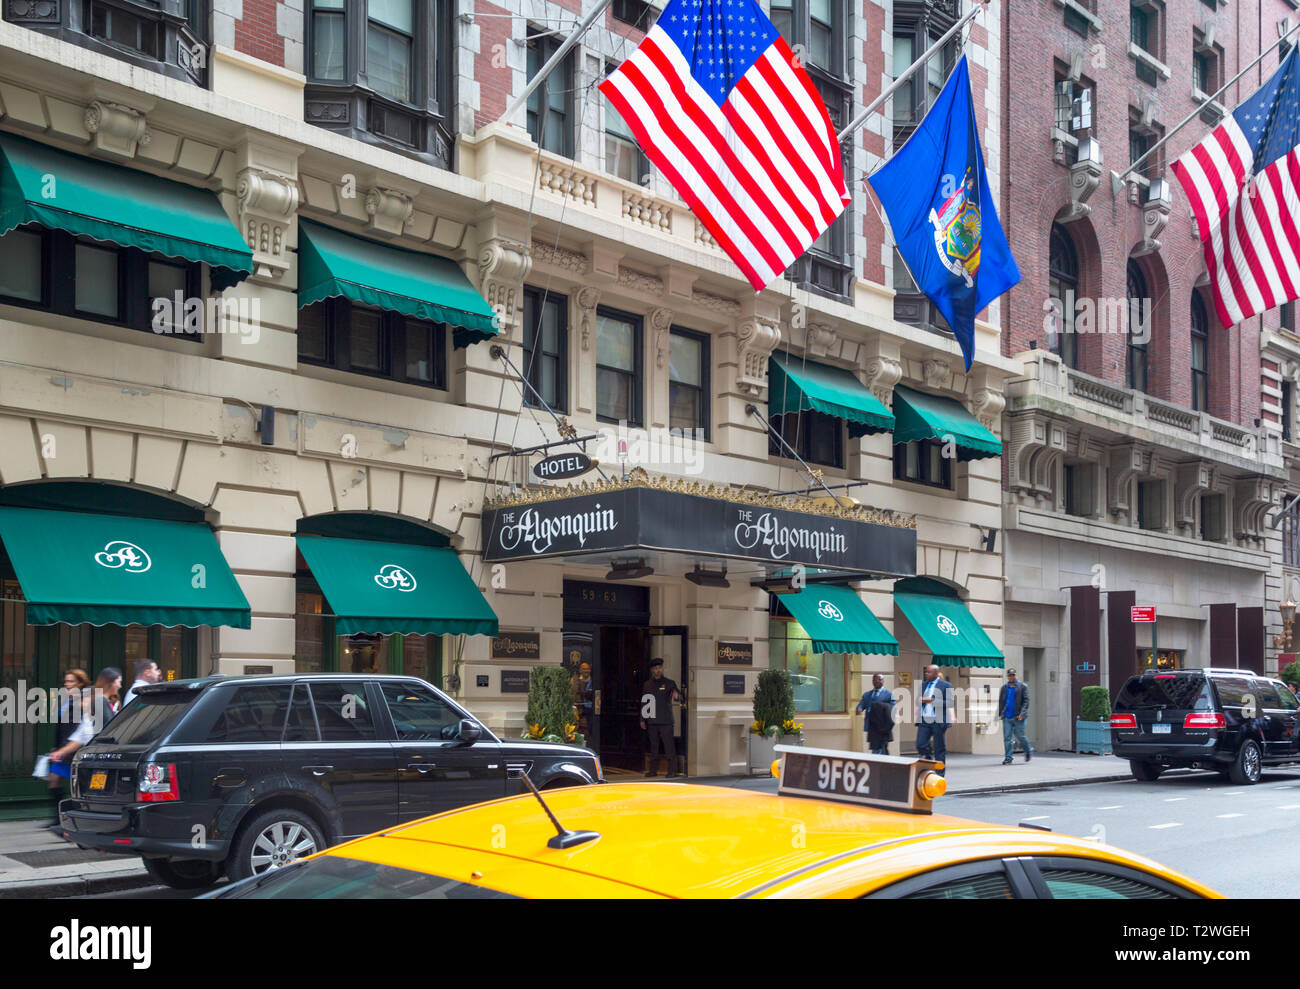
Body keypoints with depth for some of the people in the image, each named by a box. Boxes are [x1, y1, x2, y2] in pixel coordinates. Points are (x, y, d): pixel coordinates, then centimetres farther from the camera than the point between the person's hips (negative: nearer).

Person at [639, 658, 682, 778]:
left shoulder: (669, 683, 3)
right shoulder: (647, 685, 13)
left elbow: (679, 696, -6)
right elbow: (643, 703, 16)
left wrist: (676, 695, -31)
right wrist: (642, 719, 12)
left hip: (666, 721, -4)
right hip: (652, 721, 4)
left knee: (669, 746, -7)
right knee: (653, 747, 8)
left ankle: (672, 771, -5)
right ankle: (653, 770, 16)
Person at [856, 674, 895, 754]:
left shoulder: (889, 695, 3)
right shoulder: (866, 695, 17)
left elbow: (892, 711, -1)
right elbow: (861, 705, 7)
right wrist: (859, 709, -17)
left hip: (883, 729, -5)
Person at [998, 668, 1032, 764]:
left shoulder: (1022, 687, 2)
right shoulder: (1004, 688, 14)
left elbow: (1026, 701, -4)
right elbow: (1000, 702, 19)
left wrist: (1022, 713, -15)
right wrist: (1000, 714, 12)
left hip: (1018, 717, -3)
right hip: (1007, 717, 3)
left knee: (1020, 736, 0)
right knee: (1007, 738, -3)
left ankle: (1028, 751, 26)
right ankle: (1008, 758, -1)